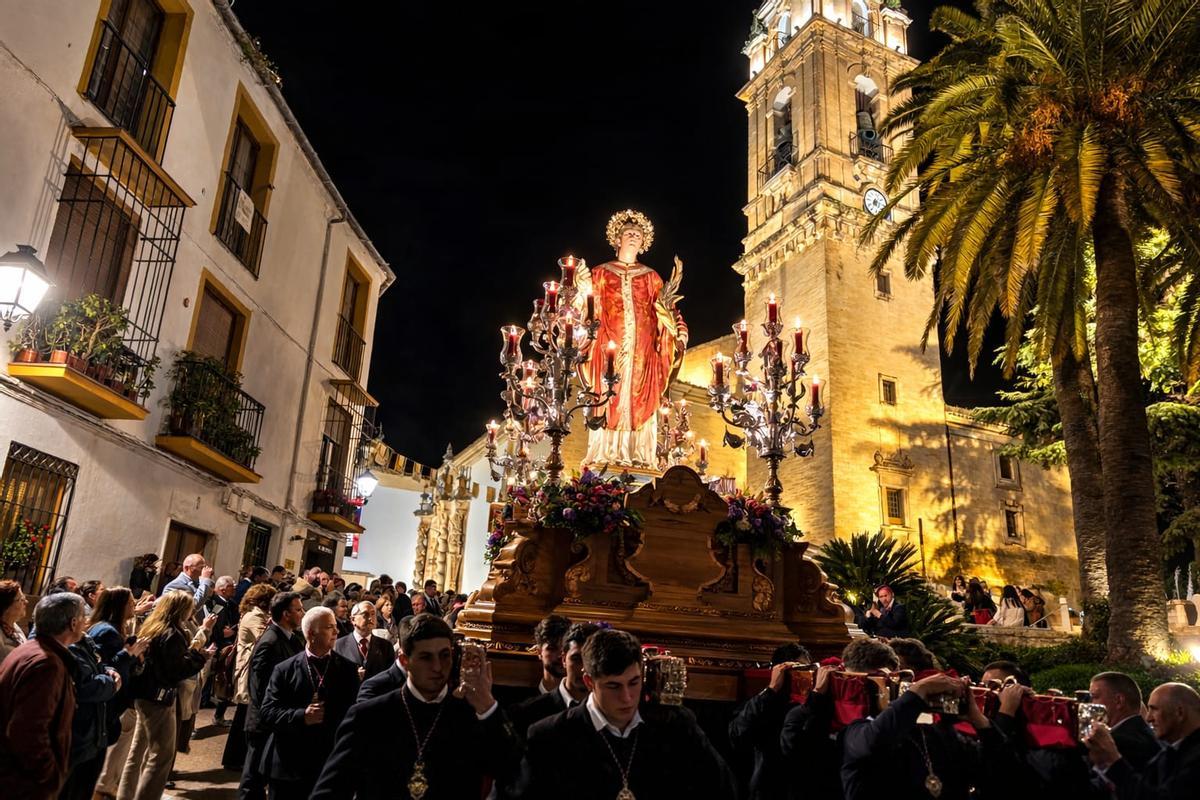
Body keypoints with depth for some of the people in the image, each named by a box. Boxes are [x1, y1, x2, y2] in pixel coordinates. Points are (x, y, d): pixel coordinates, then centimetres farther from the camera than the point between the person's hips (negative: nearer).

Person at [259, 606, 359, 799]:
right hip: (289, 768, -1)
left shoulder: (348, 669, 3)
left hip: (333, 768, 1)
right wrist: (301, 716, -19)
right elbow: (266, 713, -6)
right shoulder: (284, 670, 0)